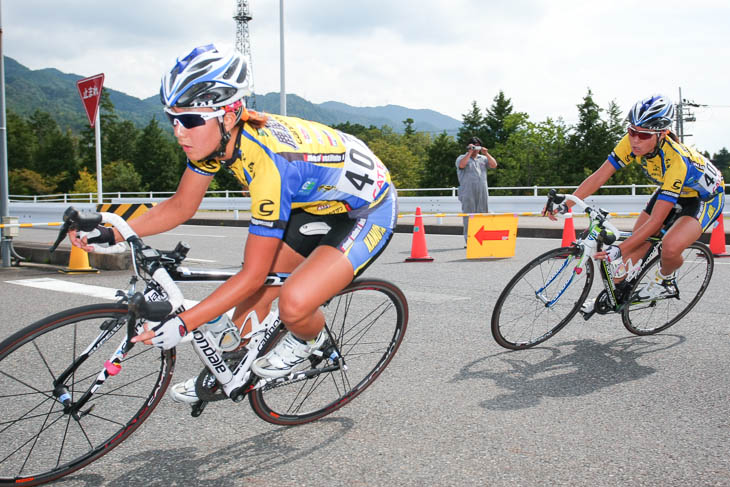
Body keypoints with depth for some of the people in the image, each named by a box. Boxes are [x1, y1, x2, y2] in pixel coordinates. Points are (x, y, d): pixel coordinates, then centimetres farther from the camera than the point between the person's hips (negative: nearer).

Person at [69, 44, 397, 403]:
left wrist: (182, 324, -30)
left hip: (367, 210, -8)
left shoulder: (268, 162, -37)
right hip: (314, 200, 8)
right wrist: (110, 235, -10)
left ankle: (310, 338, 9)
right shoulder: (213, 137, -14)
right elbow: (181, 207, 0)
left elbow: (253, 275, -31)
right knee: (255, 298, 7)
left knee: (294, 304, -27)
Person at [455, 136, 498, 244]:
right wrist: (470, 153, -13)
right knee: (469, 218, -5)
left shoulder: (483, 158, 19)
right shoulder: (462, 157, 5)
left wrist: (486, 153, -2)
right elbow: (461, 165, -17)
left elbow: (494, 165, 6)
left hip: (482, 193, 5)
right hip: (468, 194, -4)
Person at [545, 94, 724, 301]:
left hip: (706, 196, -6)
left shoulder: (676, 160, -40)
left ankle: (664, 279, 1)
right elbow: (600, 175, -21)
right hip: (669, 189, 7)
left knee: (671, 247, -31)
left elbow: (655, 221, -39)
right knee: (636, 246, -3)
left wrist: (620, 249, -46)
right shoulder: (632, 142, -25)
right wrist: (566, 202, -33)